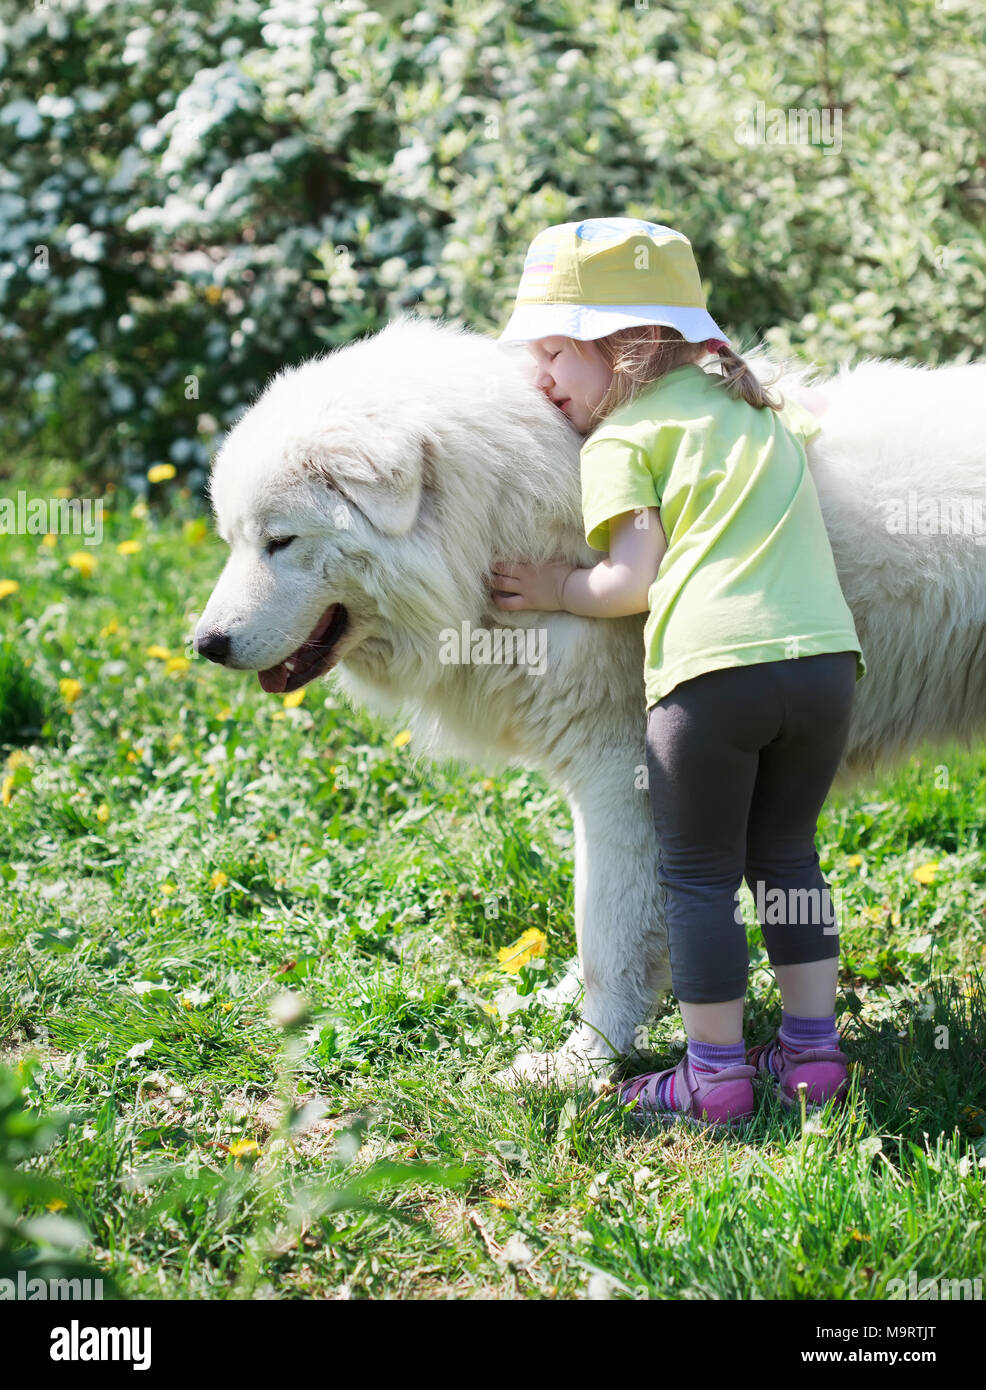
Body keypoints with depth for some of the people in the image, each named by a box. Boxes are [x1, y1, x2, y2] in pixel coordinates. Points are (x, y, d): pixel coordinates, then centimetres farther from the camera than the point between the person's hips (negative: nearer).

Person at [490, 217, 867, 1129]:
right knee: (785, 856, 21)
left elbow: (632, 582, -3)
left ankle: (716, 1075, 12)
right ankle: (814, 1051, 23)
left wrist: (553, 591, 12)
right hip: (828, 656, 6)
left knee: (699, 874, 8)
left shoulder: (621, 439, 5)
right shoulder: (756, 406, 24)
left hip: (712, 667, -6)